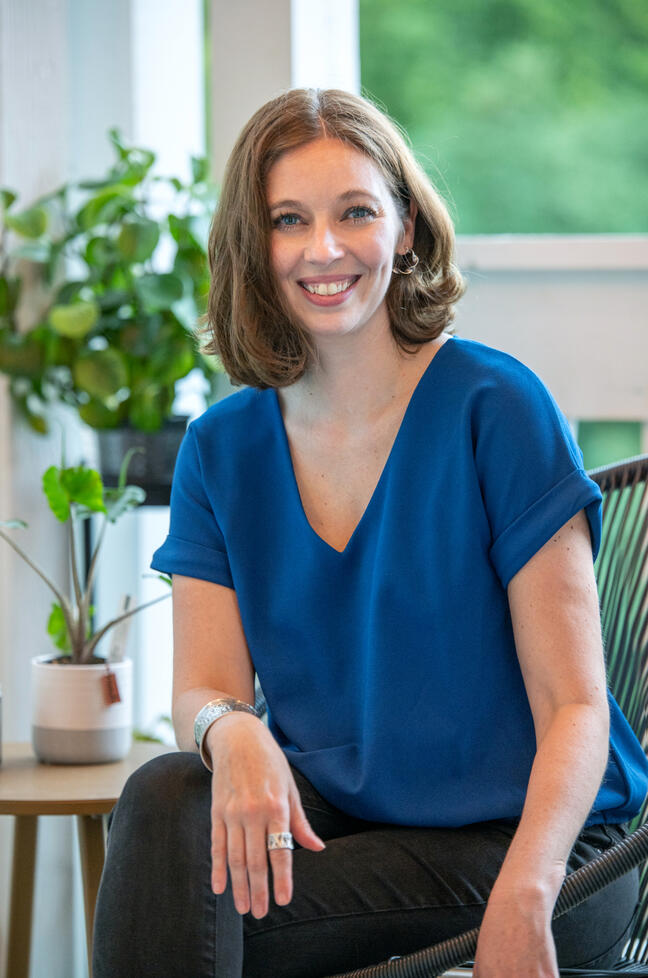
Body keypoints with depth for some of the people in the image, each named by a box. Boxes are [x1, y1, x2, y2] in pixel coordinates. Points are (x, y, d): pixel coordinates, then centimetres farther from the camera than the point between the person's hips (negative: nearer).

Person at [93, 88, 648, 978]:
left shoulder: (496, 407, -7)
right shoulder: (222, 451, 8)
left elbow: (575, 705, -10)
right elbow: (201, 687, 1)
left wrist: (523, 902, -27)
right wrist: (230, 731, -26)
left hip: (518, 835, -4)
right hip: (327, 820, 4)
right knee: (166, 799, -27)